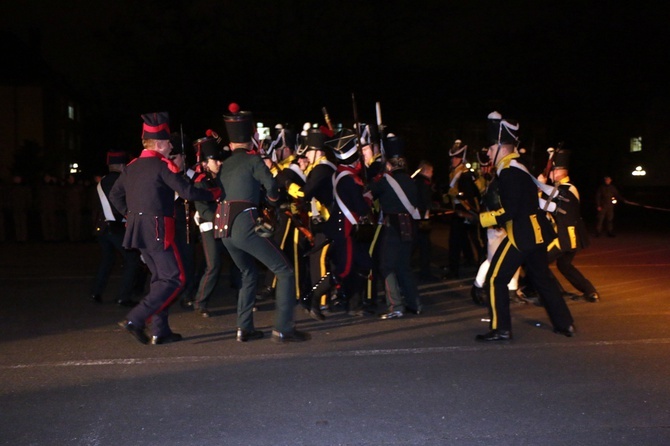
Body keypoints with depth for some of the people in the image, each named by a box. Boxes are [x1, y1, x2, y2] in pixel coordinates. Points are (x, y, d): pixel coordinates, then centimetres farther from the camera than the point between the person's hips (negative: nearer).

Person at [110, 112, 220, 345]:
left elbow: (115, 194, 19)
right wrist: (215, 193, -3)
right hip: (157, 230, -9)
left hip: (137, 228, 9)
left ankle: (160, 331, 17)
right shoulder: (163, 165, -11)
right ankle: (135, 320, -12)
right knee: (174, 279, -5)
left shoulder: (132, 166, 13)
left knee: (160, 277, 17)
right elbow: (187, 192, -17)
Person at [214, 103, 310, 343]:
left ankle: (244, 328, 22)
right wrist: (272, 197, 10)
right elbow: (271, 185, -13)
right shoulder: (253, 160, -1)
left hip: (224, 227, 7)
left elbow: (220, 193, 19)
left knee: (249, 274, 26)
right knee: (284, 271, 0)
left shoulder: (224, 165, 19)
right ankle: (283, 329, -7)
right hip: (245, 225, -7)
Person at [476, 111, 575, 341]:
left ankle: (500, 329, 0)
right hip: (536, 233, 10)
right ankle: (565, 324, 24)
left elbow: (509, 212, -21)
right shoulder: (517, 168, 15)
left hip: (521, 235, -10)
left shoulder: (509, 172, -16)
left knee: (496, 279, -3)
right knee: (542, 277, 18)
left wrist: (480, 218, -16)